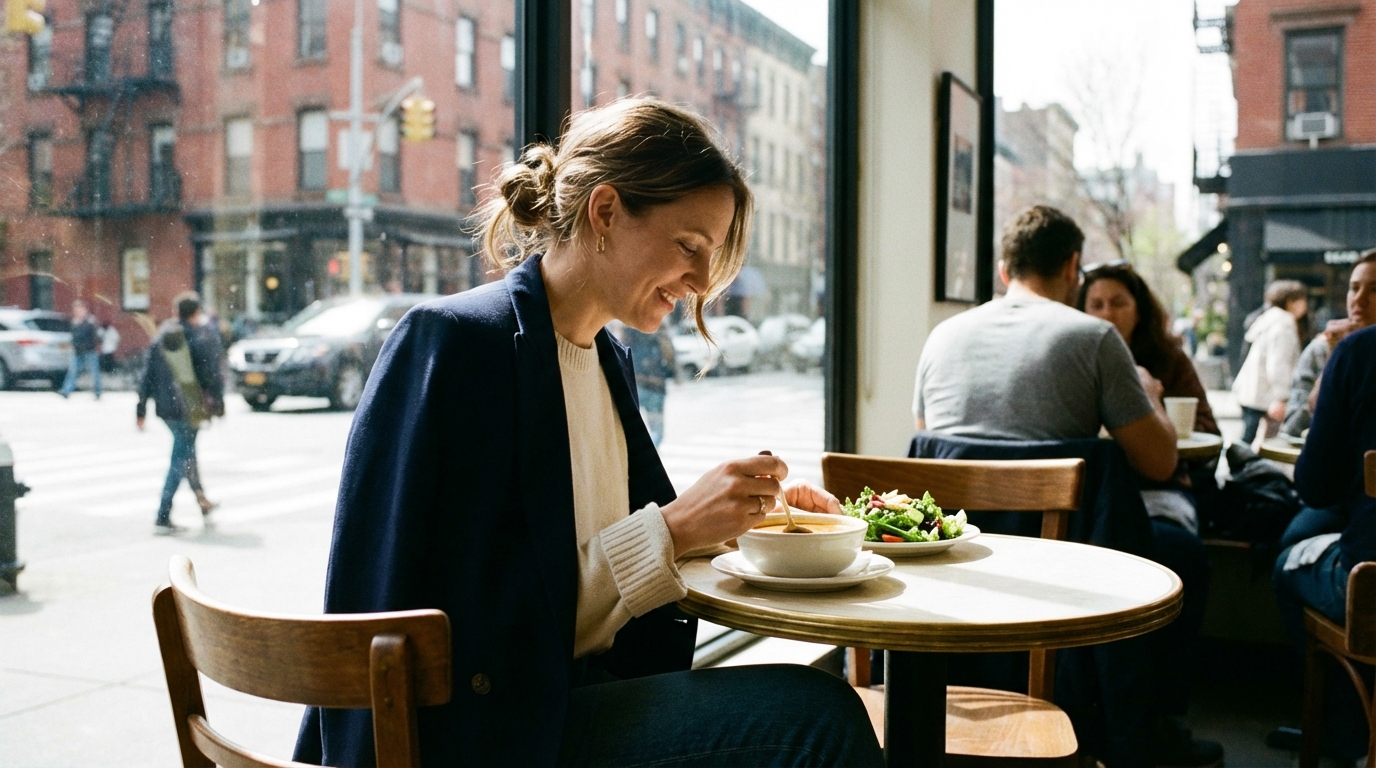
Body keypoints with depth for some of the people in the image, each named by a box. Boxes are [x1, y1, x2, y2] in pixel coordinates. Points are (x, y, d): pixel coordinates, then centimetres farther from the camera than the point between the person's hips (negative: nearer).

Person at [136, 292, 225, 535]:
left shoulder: (161, 336, 6)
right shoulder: (205, 336, -8)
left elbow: (148, 375, 6)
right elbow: (212, 374, -10)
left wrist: (141, 408, 9)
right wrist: (218, 403, 2)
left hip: (165, 407, 5)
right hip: (190, 407, -5)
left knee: (186, 451, 22)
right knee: (181, 458, -2)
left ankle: (202, 502, 34)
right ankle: (163, 518, -5)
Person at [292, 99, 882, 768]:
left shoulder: (608, 359, 12)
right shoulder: (451, 342, -14)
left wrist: (735, 515, 3)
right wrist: (669, 531, -20)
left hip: (590, 690, 8)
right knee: (814, 714, -21)